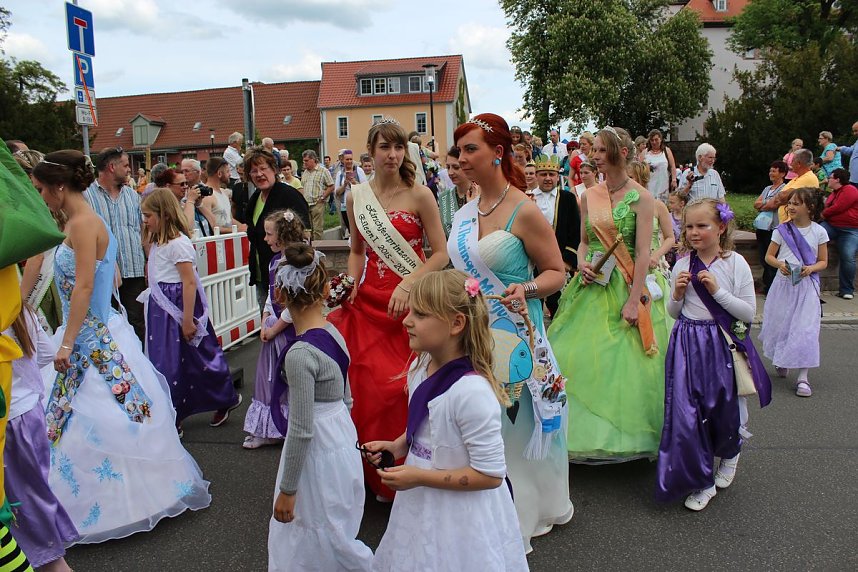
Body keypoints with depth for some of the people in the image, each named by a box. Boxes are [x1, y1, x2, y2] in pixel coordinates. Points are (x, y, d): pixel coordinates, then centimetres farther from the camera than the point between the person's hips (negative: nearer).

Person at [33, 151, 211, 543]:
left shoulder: (83, 223, -17)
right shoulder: (79, 222, 11)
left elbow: (84, 287, -22)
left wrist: (67, 343, -21)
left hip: (92, 337, -9)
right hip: (90, 335, 9)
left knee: (98, 419, 2)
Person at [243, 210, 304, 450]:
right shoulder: (274, 261, 8)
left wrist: (275, 328, -14)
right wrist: (264, 324, 6)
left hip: (291, 330, -9)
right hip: (273, 328, 9)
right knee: (268, 378, 16)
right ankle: (267, 431, 30)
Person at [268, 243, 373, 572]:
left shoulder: (299, 354, -25)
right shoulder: (333, 332, -2)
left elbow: (301, 431, -21)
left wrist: (287, 489, -11)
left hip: (319, 451, -8)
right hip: (342, 438, 8)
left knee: (319, 545, 11)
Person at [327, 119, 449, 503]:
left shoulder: (419, 196, -4)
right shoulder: (356, 197, 8)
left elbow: (440, 254, -4)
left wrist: (408, 282, -17)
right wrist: (351, 282, 3)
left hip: (409, 302, -4)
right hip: (368, 302, 4)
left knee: (401, 387, -5)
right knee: (363, 383, 2)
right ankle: (374, 470, 24)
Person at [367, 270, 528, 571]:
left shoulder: (471, 391, -30)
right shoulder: (421, 368, -5)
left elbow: (491, 475, -25)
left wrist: (419, 477, -23)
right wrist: (397, 447, -2)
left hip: (459, 520, -7)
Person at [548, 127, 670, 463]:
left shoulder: (641, 198, -7)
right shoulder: (589, 196, 8)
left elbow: (643, 254, -12)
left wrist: (633, 300, -17)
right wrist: (582, 263, -6)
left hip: (624, 287, -5)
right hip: (591, 287, 5)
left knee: (625, 362, 0)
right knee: (579, 357, 6)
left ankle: (626, 434, 19)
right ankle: (586, 430, 22)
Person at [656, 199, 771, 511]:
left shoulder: (736, 263, -6)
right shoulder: (682, 265, 2)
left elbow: (749, 313, -9)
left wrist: (718, 291, -18)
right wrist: (678, 294, -9)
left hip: (722, 345, -2)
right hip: (688, 345, 2)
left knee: (722, 409, 10)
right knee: (686, 412, -2)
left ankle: (729, 454, 45)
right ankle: (701, 480, 15)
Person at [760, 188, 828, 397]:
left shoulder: (819, 232, 0)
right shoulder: (782, 230, 0)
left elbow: (823, 262, 4)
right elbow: (769, 256, 4)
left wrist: (811, 268, -16)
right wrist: (780, 264, -17)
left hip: (806, 286, -1)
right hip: (784, 283, 1)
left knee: (805, 328, -6)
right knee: (780, 324, 8)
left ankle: (802, 376, -3)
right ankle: (781, 361, 35)